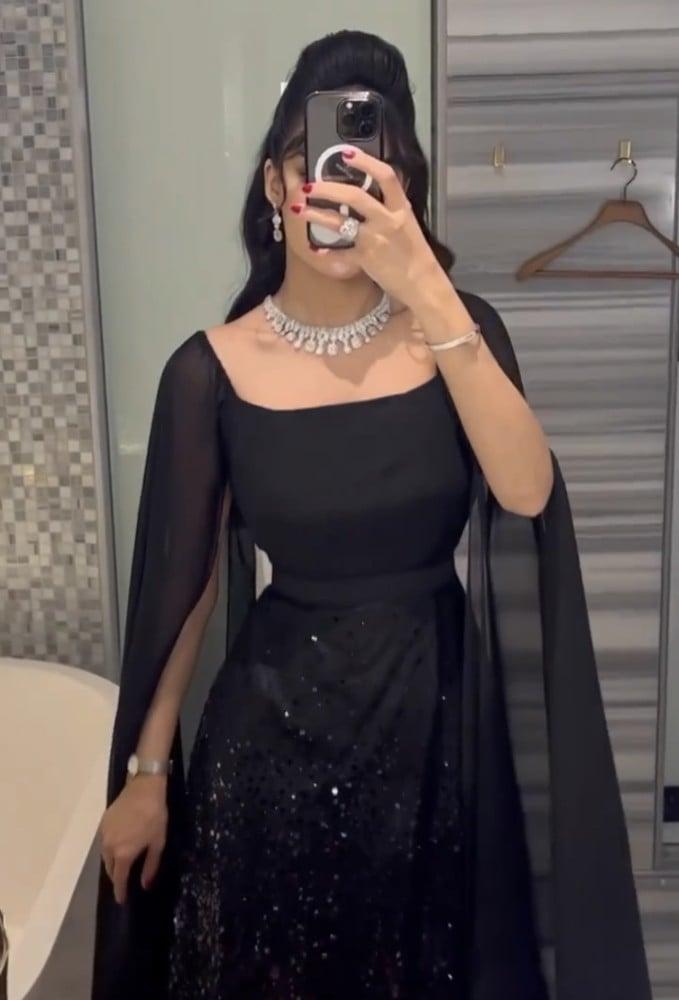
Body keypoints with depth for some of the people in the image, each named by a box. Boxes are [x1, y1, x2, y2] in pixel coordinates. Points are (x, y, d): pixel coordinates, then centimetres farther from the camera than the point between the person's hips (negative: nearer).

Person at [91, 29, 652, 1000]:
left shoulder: (459, 327, -6)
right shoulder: (212, 370, -9)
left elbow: (528, 492, -23)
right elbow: (183, 584, -2)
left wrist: (429, 292, -30)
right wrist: (147, 770, 3)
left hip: (438, 712, 2)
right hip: (280, 723, -1)